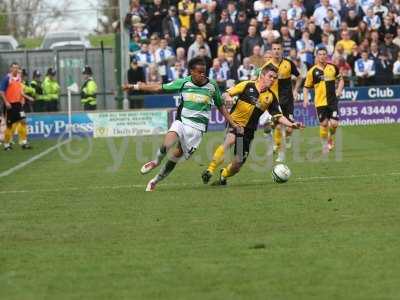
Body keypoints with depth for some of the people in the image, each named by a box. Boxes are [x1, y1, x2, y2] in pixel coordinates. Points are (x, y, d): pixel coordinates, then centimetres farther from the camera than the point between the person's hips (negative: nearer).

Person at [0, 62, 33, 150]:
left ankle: (23, 142, 0)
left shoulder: (19, 78, 9)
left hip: (18, 103, 5)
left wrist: (27, 97, 7)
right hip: (10, 104, -5)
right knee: (10, 125, 0)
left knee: (23, 121, -4)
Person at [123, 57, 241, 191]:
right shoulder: (183, 83, 0)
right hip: (181, 121, -1)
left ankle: (156, 180, 16)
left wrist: (232, 123, 13)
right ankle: (156, 162, 4)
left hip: (197, 126, 1)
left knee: (177, 155, -1)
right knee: (167, 145, -28)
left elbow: (221, 106, 17)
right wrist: (135, 87, 5)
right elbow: (159, 88, 5)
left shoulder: (212, 86, 3)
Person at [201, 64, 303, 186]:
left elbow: (278, 116, 6)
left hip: (248, 130, 4)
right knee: (230, 140, -37)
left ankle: (223, 175, 37)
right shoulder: (247, 85, -5)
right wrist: (228, 97, -28)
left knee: (238, 163, 3)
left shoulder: (271, 97, 6)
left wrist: (291, 124, -10)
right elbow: (226, 94, -5)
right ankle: (210, 170, -32)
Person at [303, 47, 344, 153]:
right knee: (323, 124, 0)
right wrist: (306, 98, -8)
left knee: (334, 123, -8)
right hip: (320, 102, -1)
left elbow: (341, 79, 17)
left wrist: (339, 90, 1)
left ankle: (330, 138, 23)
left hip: (332, 100, 1)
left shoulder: (333, 68, 4)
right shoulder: (312, 71, -1)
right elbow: (306, 87, 6)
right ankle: (324, 144, 20)